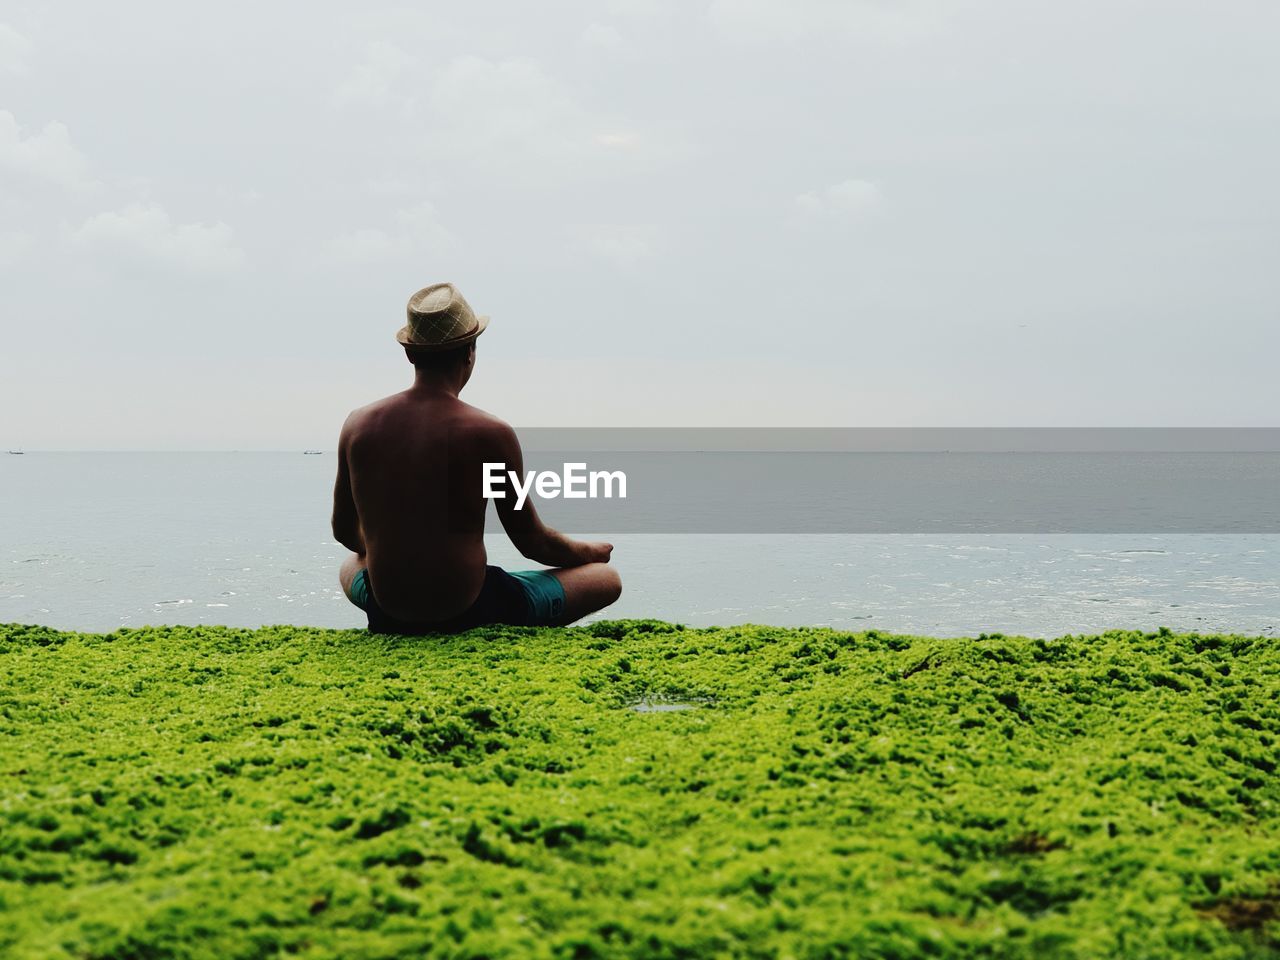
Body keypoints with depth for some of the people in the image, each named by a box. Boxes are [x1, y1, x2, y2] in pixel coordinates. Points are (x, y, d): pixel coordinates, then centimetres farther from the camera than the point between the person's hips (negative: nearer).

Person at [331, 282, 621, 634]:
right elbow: (533, 542, -5)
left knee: (350, 564, 41)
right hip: (467, 613, -4)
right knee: (608, 579, 10)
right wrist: (592, 552, 17)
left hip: (386, 615, 5)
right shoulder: (490, 433, -16)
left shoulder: (358, 424, -4)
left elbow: (343, 532, 9)